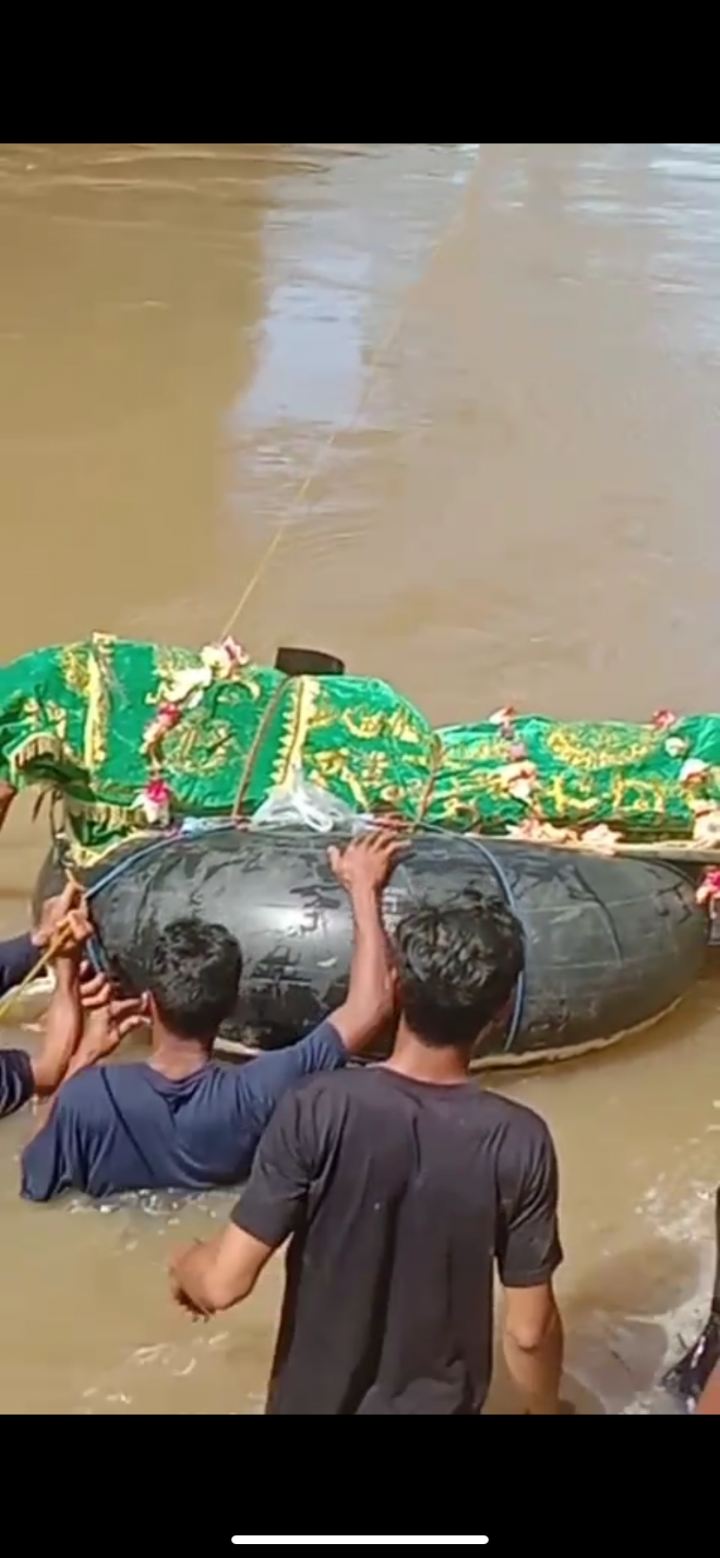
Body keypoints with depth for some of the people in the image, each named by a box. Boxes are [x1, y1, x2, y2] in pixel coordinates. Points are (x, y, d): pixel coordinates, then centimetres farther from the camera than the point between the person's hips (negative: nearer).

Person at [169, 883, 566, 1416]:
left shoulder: (319, 1112, -25)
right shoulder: (519, 1143, -20)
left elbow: (225, 1282, -21)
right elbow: (530, 1328, -13)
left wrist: (185, 1266, 2)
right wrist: (546, 1409, 8)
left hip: (317, 1402, -1)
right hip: (439, 1404, 1)